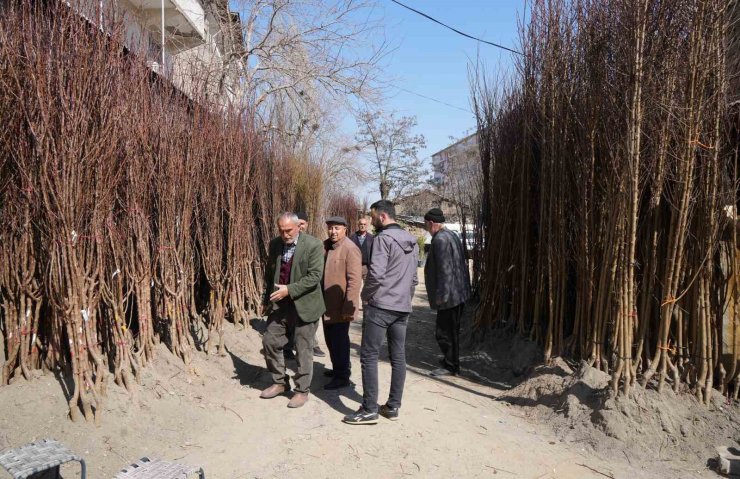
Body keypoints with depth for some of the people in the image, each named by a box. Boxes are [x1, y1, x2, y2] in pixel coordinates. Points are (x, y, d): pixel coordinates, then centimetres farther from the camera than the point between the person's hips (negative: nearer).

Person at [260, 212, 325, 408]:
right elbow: (269, 273, 14)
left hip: (304, 304, -5)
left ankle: (302, 390, 20)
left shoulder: (313, 245, -14)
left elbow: (315, 276, -19)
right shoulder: (275, 244, 3)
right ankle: (280, 382, 28)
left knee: (303, 349, 4)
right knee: (270, 341, 9)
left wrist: (289, 289, -24)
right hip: (279, 302, 6)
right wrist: (266, 299, 14)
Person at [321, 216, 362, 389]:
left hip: (340, 307, -8)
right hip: (326, 304, 8)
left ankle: (342, 377, 17)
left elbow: (354, 280, -20)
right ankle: (338, 369, 37)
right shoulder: (325, 246, 10)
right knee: (330, 339, 19)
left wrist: (349, 307, -22)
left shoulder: (350, 249, -16)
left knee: (339, 341, 2)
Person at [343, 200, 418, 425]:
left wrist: (366, 295, -5)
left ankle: (369, 410, 2)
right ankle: (393, 407, 18)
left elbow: (376, 273, -20)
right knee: (398, 357, 10)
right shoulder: (412, 241, 14)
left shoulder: (383, 238, -12)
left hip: (380, 306, -8)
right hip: (403, 308, 8)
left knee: (369, 356, -1)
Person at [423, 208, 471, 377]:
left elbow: (444, 270, -23)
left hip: (449, 295, -10)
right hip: (459, 293, 10)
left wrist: (441, 295, -20)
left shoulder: (440, 240, -18)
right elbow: (462, 264, 20)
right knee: (452, 330, 20)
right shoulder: (452, 236, 14)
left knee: (445, 332, -1)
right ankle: (451, 359, 32)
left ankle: (450, 366, 9)